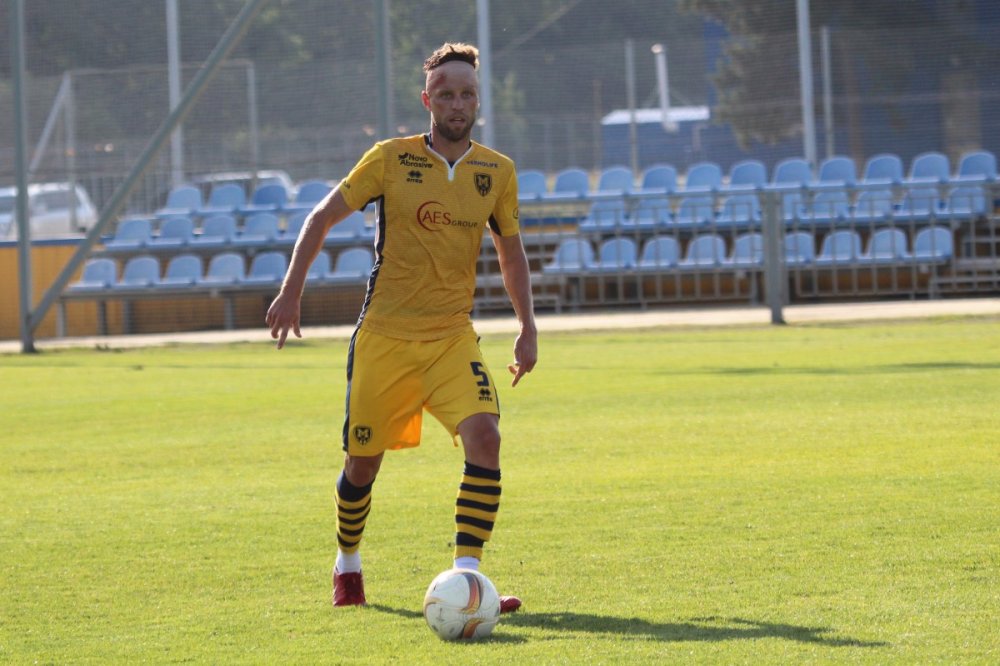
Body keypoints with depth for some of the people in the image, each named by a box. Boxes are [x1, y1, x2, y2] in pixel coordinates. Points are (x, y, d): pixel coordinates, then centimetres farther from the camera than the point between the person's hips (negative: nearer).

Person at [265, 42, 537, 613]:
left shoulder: (497, 172, 4)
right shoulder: (392, 159, -4)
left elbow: (511, 250, 17)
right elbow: (323, 218, 3)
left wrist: (528, 329, 10)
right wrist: (292, 290, -4)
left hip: (453, 337, 2)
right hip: (384, 336, -2)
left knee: (485, 436, -22)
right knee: (364, 459, 6)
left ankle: (467, 576, -20)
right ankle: (347, 563, 35)